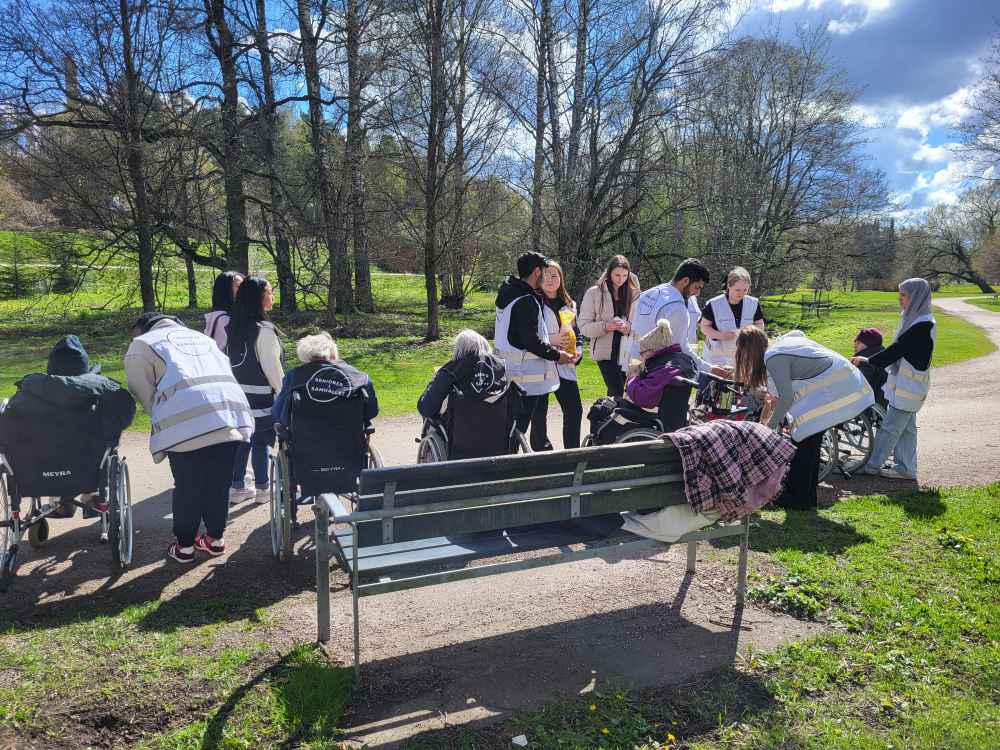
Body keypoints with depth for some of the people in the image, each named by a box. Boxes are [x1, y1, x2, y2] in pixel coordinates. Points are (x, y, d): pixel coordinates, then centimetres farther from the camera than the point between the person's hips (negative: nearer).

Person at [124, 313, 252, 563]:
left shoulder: (142, 344, 18)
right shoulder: (202, 337, 33)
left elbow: (144, 392, 11)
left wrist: (165, 423, 25)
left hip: (187, 425, -4)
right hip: (232, 416, 4)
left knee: (187, 488, 12)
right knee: (219, 484, 18)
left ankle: (184, 546, 26)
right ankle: (216, 538, 32)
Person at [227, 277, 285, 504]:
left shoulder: (232, 328, 5)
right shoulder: (264, 330, -17)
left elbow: (225, 361, 9)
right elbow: (272, 368, -14)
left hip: (237, 395, 6)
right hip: (260, 398, -6)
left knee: (242, 441, 14)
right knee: (260, 443, 5)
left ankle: (237, 487, 22)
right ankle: (262, 488, 16)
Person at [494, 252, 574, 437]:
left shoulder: (507, 293, 12)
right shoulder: (527, 301, -18)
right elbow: (532, 342, -22)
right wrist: (557, 355, -8)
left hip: (507, 370, 10)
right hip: (525, 376, -10)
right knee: (518, 427, -3)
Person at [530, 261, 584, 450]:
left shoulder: (569, 305, 14)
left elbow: (577, 333, 19)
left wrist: (578, 351, 0)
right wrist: (551, 339, -18)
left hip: (564, 366, 5)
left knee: (574, 409, 3)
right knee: (539, 412, 3)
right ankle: (541, 448, 17)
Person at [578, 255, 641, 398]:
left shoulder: (632, 293, 6)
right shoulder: (594, 293, -2)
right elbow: (584, 326, -4)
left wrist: (628, 327, -12)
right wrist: (606, 326, -20)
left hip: (626, 352, 3)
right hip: (605, 351, -3)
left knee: (615, 392, 10)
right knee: (617, 392, -15)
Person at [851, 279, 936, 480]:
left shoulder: (923, 325, -21)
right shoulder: (916, 319, 10)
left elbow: (897, 350, -20)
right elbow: (899, 349, 14)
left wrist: (869, 360, -11)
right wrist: (871, 359, 9)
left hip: (908, 386, -10)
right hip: (905, 384, 10)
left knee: (890, 427, -2)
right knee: (905, 427, 14)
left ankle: (872, 465, 6)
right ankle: (906, 468, 21)